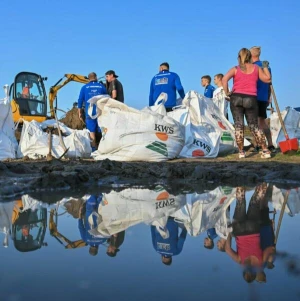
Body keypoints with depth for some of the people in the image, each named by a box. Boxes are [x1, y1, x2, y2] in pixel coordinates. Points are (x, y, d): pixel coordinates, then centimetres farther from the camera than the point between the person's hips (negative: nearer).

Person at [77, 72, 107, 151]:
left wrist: (80, 113, 11)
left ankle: (93, 149, -2)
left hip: (90, 113, 0)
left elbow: (80, 101, 5)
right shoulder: (102, 86, 8)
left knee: (92, 131, 1)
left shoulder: (84, 87, 6)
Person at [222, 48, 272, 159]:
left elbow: (224, 79, -12)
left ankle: (241, 152, 1)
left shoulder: (235, 69, 4)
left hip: (236, 98, -1)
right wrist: (265, 67, 23)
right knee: (254, 126, 8)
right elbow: (267, 79, 12)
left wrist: (227, 92, -4)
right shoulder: (256, 68, 7)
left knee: (238, 125, 2)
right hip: (251, 99, 1)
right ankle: (265, 151, 6)